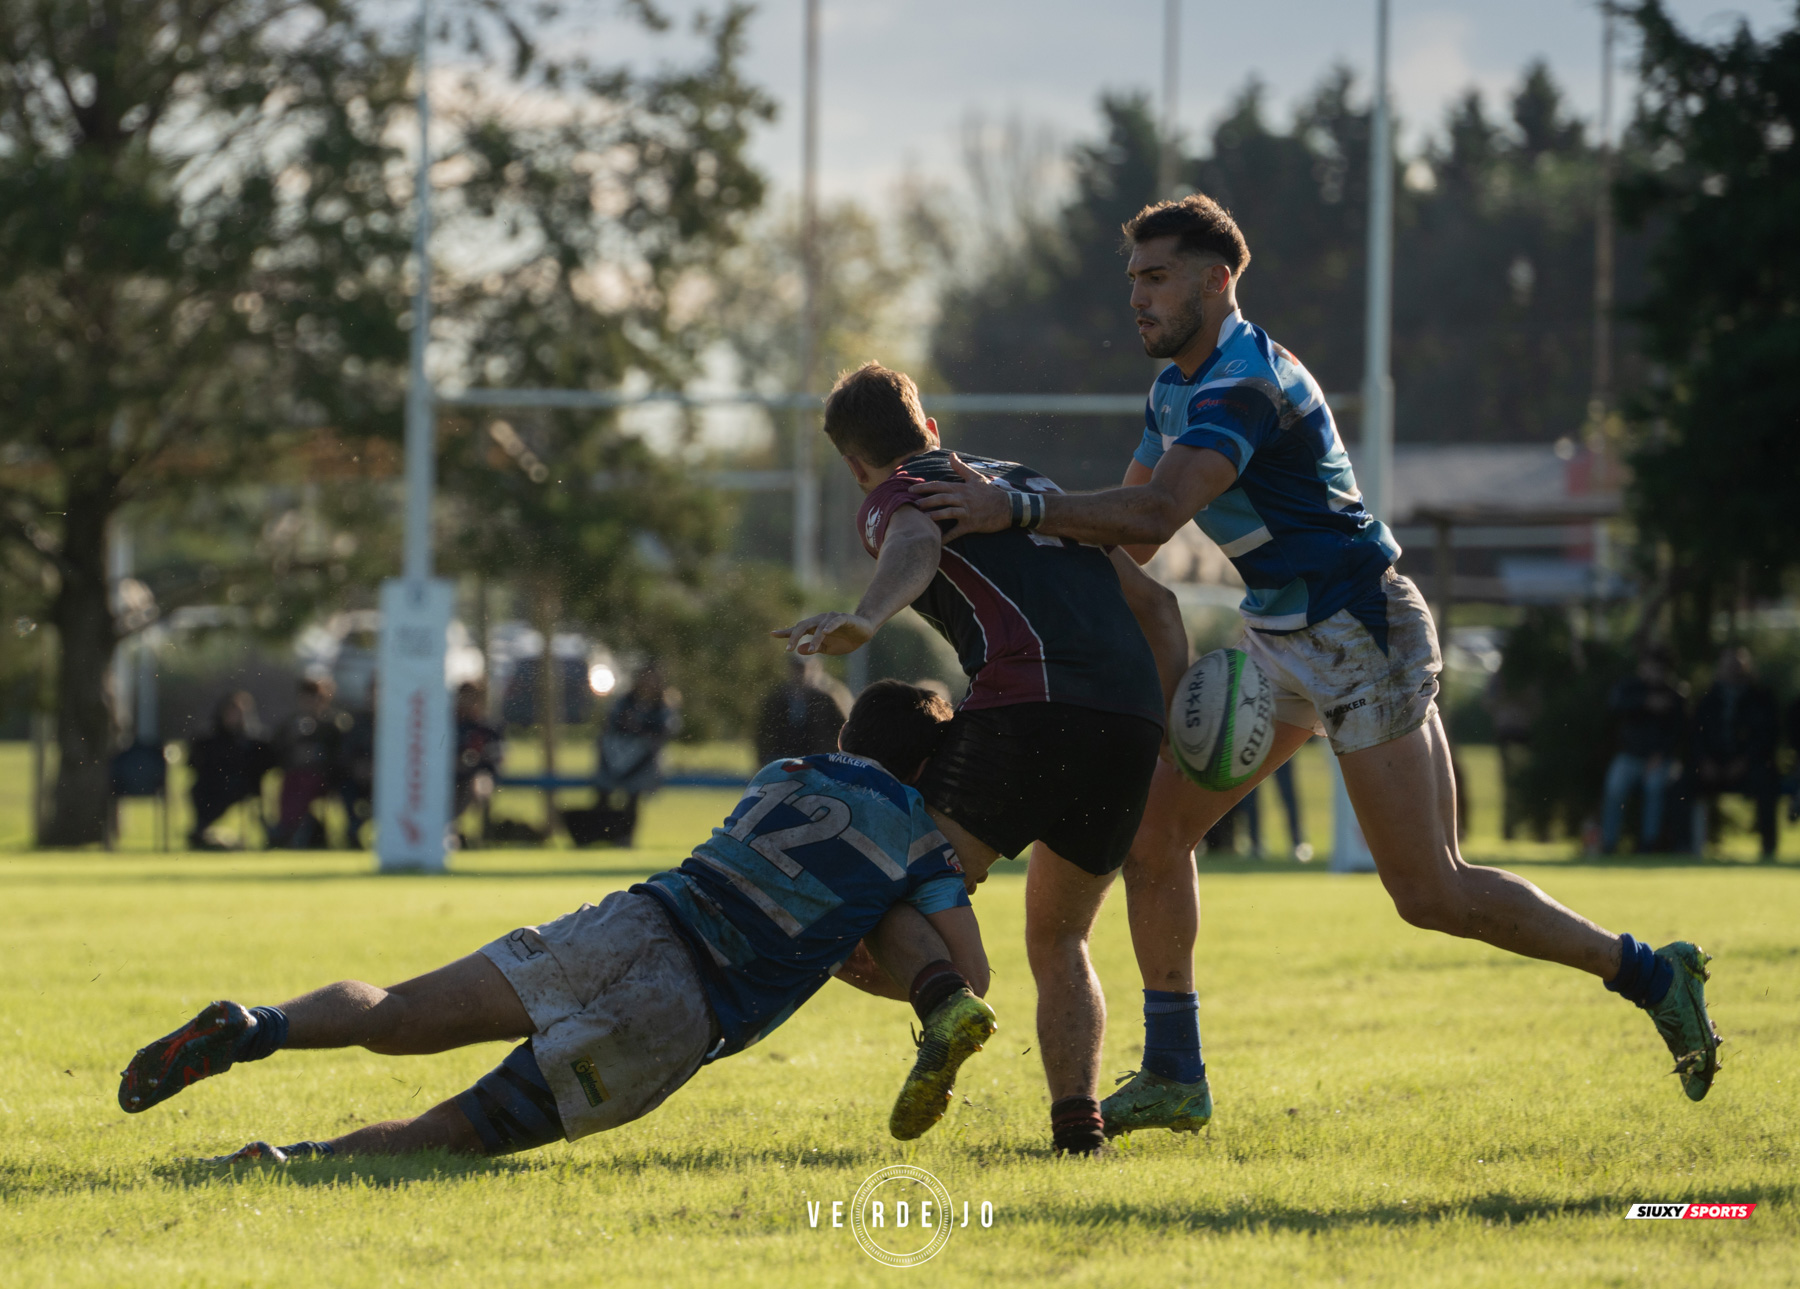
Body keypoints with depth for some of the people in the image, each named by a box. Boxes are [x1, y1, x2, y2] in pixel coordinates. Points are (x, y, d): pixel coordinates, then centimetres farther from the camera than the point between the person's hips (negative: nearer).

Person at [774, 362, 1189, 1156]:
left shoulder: (894, 497, 14)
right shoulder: (1030, 484, 35)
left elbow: (918, 545, -12)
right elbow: (1152, 600, 32)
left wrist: (865, 619, -31)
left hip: (1029, 703, -6)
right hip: (1132, 718, 6)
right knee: (1058, 939, 20)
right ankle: (1078, 1117, 0)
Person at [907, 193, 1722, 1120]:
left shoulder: (1245, 386, -22)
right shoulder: (1173, 389, 10)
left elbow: (1154, 515, -36)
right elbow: (1125, 536, 13)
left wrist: (1016, 512, -40)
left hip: (1362, 640, -10)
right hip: (1281, 642, 10)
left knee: (1429, 894, -8)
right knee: (1152, 825, 0)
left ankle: (1651, 975, 6)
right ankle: (1172, 1077, 7)